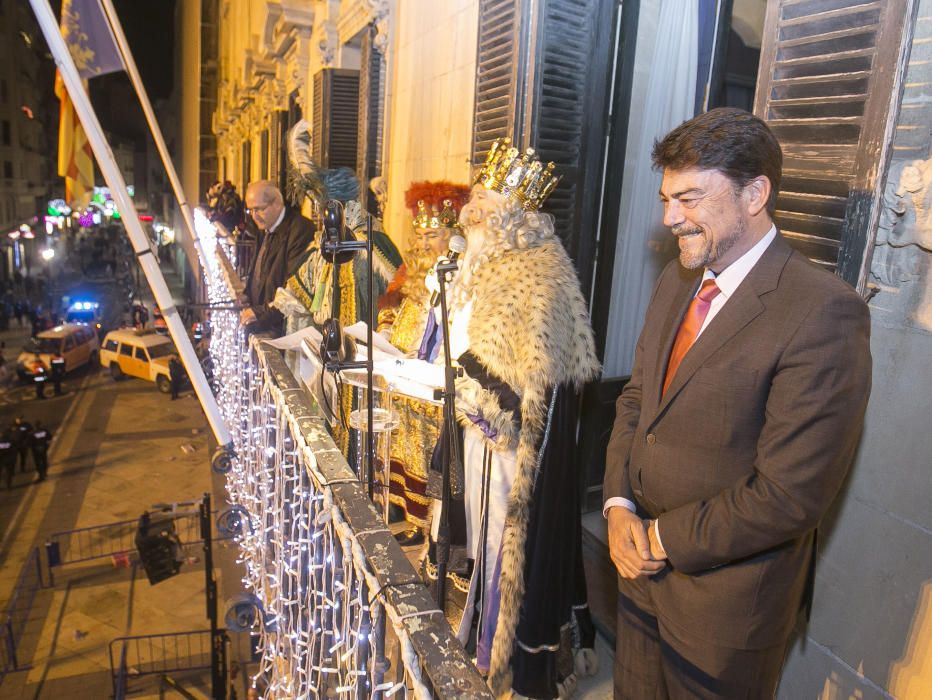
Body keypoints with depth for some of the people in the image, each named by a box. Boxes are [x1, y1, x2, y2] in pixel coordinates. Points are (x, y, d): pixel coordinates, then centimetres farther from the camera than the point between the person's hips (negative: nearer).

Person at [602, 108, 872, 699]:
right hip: (644, 567, 7)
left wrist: (663, 538, -14)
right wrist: (620, 506, -6)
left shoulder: (824, 313, -23)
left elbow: (790, 494, -25)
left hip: (725, 600, -6)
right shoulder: (677, 280, 1)